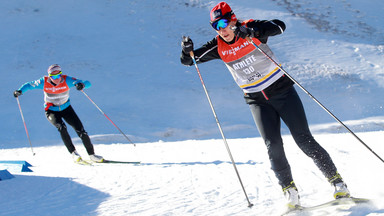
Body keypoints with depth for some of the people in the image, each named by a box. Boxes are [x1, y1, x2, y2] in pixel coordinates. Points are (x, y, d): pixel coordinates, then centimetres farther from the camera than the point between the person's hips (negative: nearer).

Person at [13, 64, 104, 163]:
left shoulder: (66, 80, -22)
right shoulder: (44, 82, -20)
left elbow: (88, 84, -28)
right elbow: (29, 85, -4)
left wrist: (82, 85, -51)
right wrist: (20, 91, -23)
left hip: (66, 108, 1)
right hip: (51, 111, -1)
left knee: (80, 129, -8)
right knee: (61, 127, -29)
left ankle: (92, 155, 4)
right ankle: (73, 153, -20)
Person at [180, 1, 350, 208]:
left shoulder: (250, 28, -13)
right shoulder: (218, 47, -3)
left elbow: (279, 25, -30)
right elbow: (188, 60, 0)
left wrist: (253, 31, -44)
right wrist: (187, 50, -23)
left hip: (281, 89, -3)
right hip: (257, 100, 3)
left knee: (304, 140, -5)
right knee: (273, 146, -12)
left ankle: (336, 180, 6)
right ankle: (289, 189, 1)